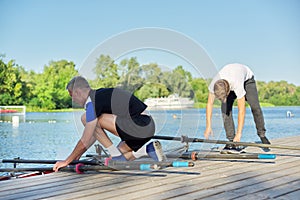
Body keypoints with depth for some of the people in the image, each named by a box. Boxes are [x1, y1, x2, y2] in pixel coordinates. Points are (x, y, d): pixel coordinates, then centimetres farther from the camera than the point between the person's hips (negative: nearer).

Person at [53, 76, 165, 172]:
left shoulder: (93, 103, -9)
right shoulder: (101, 95, 20)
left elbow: (85, 142, -9)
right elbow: (96, 133, 28)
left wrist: (67, 161, 4)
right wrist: (78, 156, 31)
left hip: (138, 127, -10)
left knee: (85, 118, -7)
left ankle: (115, 153, -2)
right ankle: (149, 149, 10)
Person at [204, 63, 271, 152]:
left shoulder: (237, 85, -47)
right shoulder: (214, 83, -37)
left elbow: (242, 111, -43)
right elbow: (209, 104, -23)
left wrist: (239, 134, -42)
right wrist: (208, 127, -24)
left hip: (247, 77, -3)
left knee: (255, 106, -17)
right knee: (225, 107, -17)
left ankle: (262, 135, 5)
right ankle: (231, 140, -13)